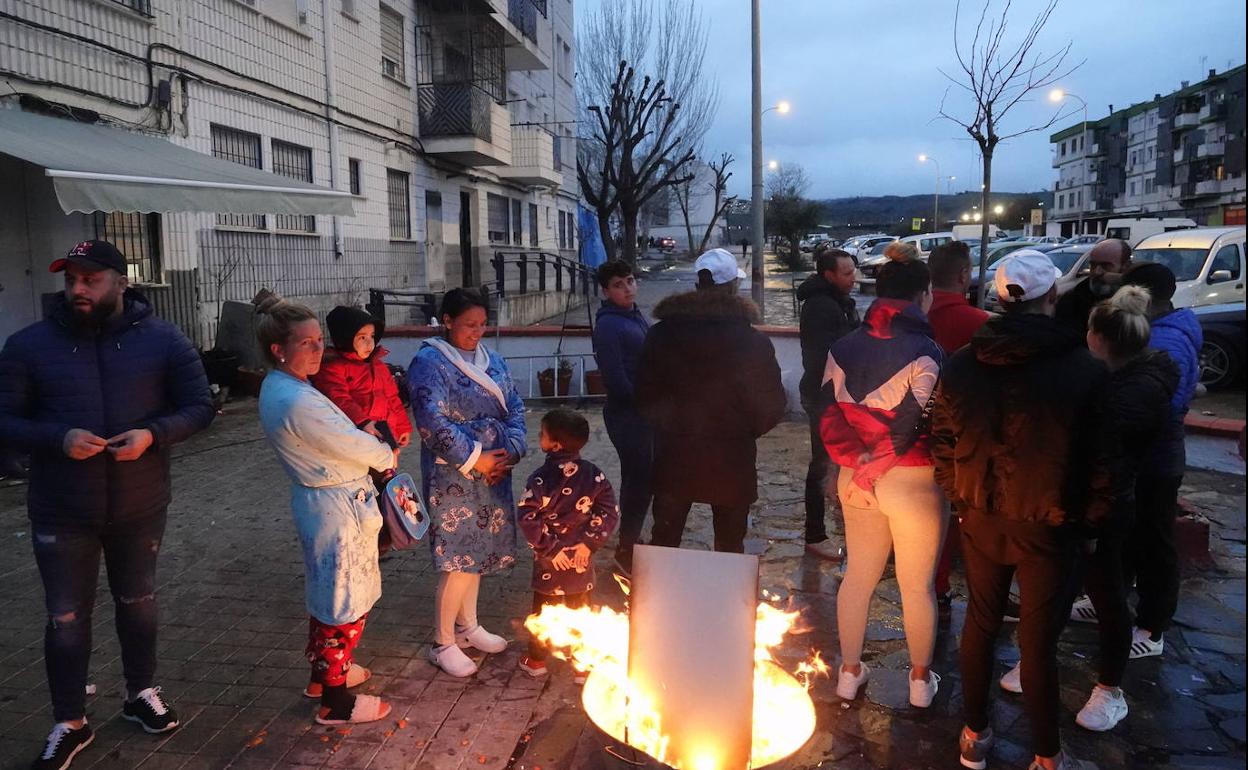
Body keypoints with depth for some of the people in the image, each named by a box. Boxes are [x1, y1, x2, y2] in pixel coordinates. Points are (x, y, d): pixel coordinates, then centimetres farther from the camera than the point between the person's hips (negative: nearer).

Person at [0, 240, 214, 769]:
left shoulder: (163, 340, -6)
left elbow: (199, 407, -4)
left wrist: (153, 434, -22)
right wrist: (59, 438, -24)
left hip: (140, 508, 0)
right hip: (60, 513, 0)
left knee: (138, 603, 18)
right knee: (66, 618, 10)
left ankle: (142, 692, 40)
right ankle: (70, 723, 28)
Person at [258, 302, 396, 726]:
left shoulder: (278, 387, 5)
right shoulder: (297, 402, -27)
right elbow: (354, 446, -18)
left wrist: (368, 445, -3)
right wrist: (387, 456, 1)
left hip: (317, 498, 10)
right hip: (338, 506, -10)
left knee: (325, 593, 24)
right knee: (345, 601, 3)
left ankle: (325, 670, 43)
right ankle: (335, 701, 18)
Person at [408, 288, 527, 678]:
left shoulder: (492, 360, 10)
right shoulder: (428, 363, -12)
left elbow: (514, 407, 8)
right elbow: (433, 422, -19)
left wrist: (510, 451, -7)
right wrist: (476, 458, -18)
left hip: (493, 472, 7)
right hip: (453, 477, -7)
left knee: (478, 549, 16)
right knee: (458, 559, -4)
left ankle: (467, 626, 34)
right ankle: (442, 643, 13)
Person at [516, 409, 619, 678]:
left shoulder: (541, 478, -19)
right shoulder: (593, 474, -7)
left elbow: (528, 519, -21)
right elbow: (610, 512, -8)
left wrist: (550, 548, -13)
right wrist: (589, 542, -7)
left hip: (550, 562, -2)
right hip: (581, 560, 3)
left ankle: (536, 660, 32)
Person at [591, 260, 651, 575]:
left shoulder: (636, 316, 12)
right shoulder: (608, 325, -15)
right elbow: (615, 377, -20)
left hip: (645, 412, 9)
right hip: (627, 415, -9)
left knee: (640, 480, 17)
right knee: (639, 481, -4)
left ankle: (630, 546, 32)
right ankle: (626, 553, 11)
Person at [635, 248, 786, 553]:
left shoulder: (660, 335, -5)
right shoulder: (752, 341, -14)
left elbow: (645, 396, 1)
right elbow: (771, 405, -7)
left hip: (674, 458, 2)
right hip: (731, 461, -2)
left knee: (663, 542, 17)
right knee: (730, 548, 14)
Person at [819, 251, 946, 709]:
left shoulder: (844, 348, 0)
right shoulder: (924, 352, -17)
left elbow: (830, 417, -6)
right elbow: (913, 426, -21)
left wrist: (858, 463, -12)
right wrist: (872, 470, -11)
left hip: (858, 479, 5)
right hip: (914, 483, -5)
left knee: (859, 575, 18)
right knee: (918, 586, 12)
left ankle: (849, 672, 31)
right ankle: (921, 680, 30)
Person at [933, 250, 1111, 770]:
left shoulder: (960, 366, -7)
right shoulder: (1084, 370, -18)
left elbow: (943, 445, -1)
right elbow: (1101, 458, -11)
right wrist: (1090, 513, 4)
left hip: (981, 519, 4)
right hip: (1049, 526, -3)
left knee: (980, 623, 19)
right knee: (1038, 640, 9)